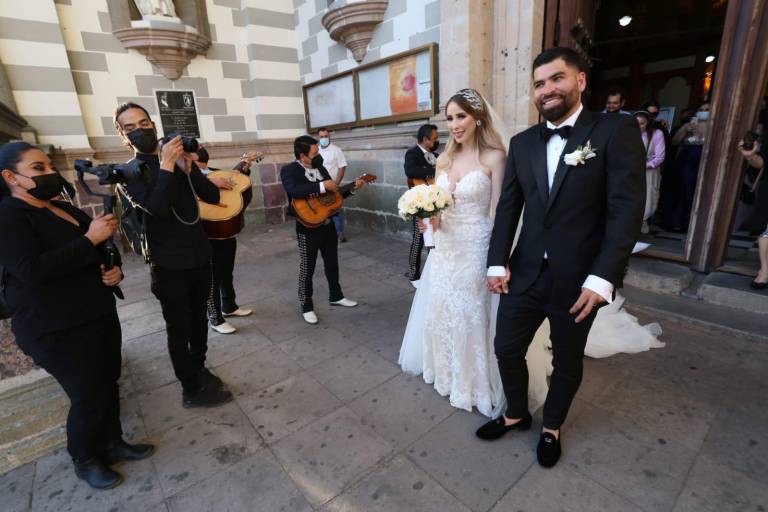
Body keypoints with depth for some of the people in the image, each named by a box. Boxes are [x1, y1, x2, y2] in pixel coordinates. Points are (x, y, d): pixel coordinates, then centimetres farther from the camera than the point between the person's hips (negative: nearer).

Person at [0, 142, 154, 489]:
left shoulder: (65, 209, 12)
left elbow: (98, 254, 22)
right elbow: (33, 270, -26)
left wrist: (115, 270, 0)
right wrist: (90, 239, -24)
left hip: (101, 315, 8)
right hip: (57, 331, -7)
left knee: (109, 385, 15)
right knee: (88, 398, 3)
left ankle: (112, 443, 34)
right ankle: (85, 461, 28)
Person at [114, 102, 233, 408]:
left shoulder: (179, 160, 10)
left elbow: (213, 196, -2)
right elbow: (158, 208, -24)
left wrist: (189, 169, -15)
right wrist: (166, 166, -27)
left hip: (200, 255, 5)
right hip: (170, 264, -5)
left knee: (199, 319, 17)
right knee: (179, 328, 3)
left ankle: (198, 369, 36)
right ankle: (192, 390, 16)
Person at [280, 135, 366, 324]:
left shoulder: (320, 168, 8)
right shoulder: (289, 170, -12)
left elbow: (334, 192, 16)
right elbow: (294, 190, -33)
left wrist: (353, 187, 3)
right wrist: (323, 186, -31)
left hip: (328, 225, 7)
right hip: (308, 228, -6)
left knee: (332, 263, 19)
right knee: (307, 269, 5)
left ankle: (336, 296, 37)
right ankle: (306, 307, 20)